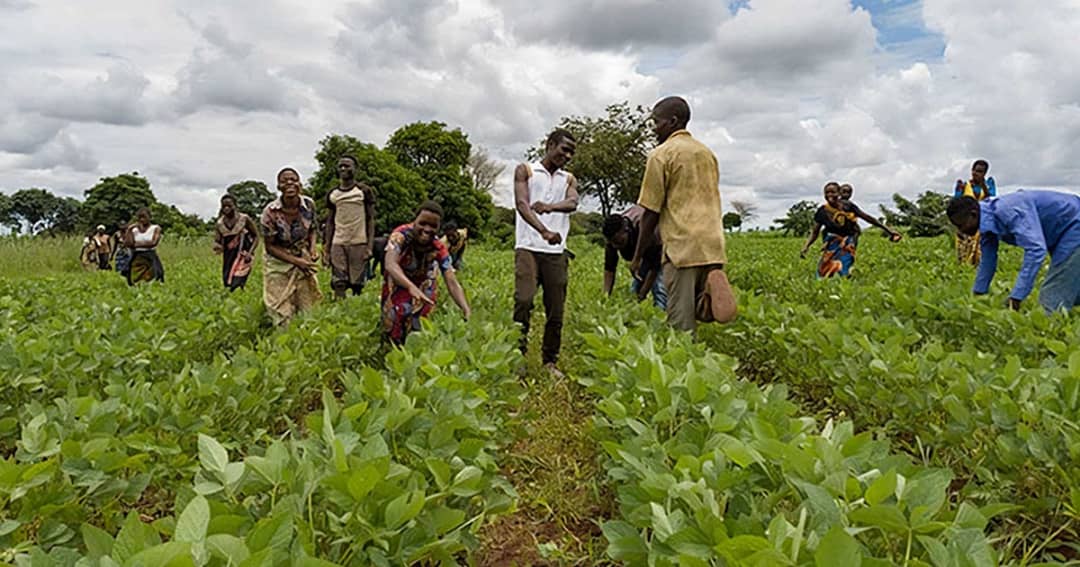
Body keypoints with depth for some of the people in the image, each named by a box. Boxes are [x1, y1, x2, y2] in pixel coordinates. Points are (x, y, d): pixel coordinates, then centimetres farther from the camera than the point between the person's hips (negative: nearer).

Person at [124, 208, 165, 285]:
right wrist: (129, 229, -3)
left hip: (151, 258, -3)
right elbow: (127, 244, -3)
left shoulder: (156, 228, 2)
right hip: (136, 259, 3)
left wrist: (136, 244, -3)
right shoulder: (133, 230, 11)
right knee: (134, 284, -2)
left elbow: (153, 243, -12)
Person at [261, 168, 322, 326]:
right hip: (279, 263, -3)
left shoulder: (309, 204, -11)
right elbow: (270, 246, -13)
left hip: (303, 260, 4)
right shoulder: (270, 212, -22)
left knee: (306, 309, 10)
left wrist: (312, 250, -12)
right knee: (283, 315, -1)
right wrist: (296, 261, -21)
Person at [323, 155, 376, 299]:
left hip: (359, 243, -3)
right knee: (338, 284, -1)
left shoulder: (364, 191, 2)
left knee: (357, 284, -2)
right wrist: (326, 249, 8)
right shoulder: (332, 194, 13)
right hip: (337, 244, 3)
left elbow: (371, 219, 1)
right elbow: (330, 222, 16)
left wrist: (370, 246, -8)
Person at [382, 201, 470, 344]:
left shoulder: (438, 249, -24)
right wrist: (411, 287, -69)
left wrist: (466, 310, -51)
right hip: (396, 289, -2)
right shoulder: (401, 235, -31)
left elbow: (452, 282, -32)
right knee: (394, 334, -4)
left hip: (422, 287, 2)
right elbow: (390, 264, -49)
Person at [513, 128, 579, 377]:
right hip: (528, 247, -3)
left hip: (557, 252, 4)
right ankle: (518, 354, -8)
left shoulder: (569, 179, 18)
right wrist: (544, 231, -26)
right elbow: (522, 204, -8)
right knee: (524, 300, -19)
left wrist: (550, 207, -28)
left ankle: (550, 360, 15)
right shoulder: (525, 170, 8)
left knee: (556, 309, 3)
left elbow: (572, 203, -4)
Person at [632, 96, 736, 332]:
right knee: (701, 312, 14)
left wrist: (637, 256, 2)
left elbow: (651, 212, -4)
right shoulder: (707, 153, 19)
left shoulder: (661, 155, -2)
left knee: (681, 324, -5)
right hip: (713, 246, 7)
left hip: (682, 248, -7)